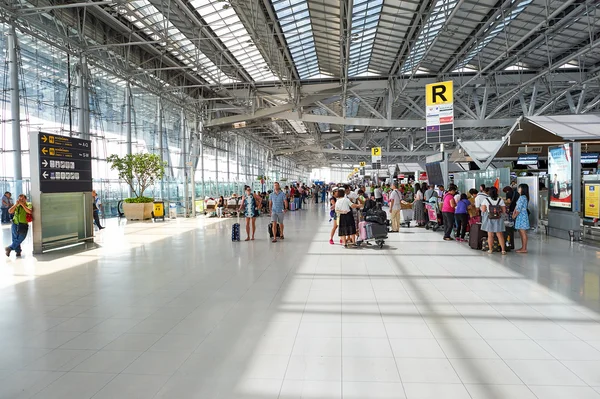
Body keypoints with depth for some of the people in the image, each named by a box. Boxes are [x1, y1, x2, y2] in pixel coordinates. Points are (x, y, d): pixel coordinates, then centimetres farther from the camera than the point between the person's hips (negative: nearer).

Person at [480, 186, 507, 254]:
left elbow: (483, 210, -7)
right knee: (500, 235, 7)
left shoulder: (486, 200, -6)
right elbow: (504, 211, -4)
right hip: (498, 219, 1)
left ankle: (490, 249, 12)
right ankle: (503, 250, 7)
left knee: (490, 235, 7)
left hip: (489, 219, -1)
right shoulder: (500, 200, -4)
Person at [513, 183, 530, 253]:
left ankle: (524, 249, -1)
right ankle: (523, 247, 19)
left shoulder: (523, 197, -16)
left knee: (523, 233, -5)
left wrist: (514, 216, -7)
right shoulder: (521, 197, 15)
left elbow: (519, 209, -18)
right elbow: (517, 206, 17)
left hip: (522, 216, -10)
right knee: (521, 233, 13)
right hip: (520, 216, 10)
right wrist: (514, 212, 2)